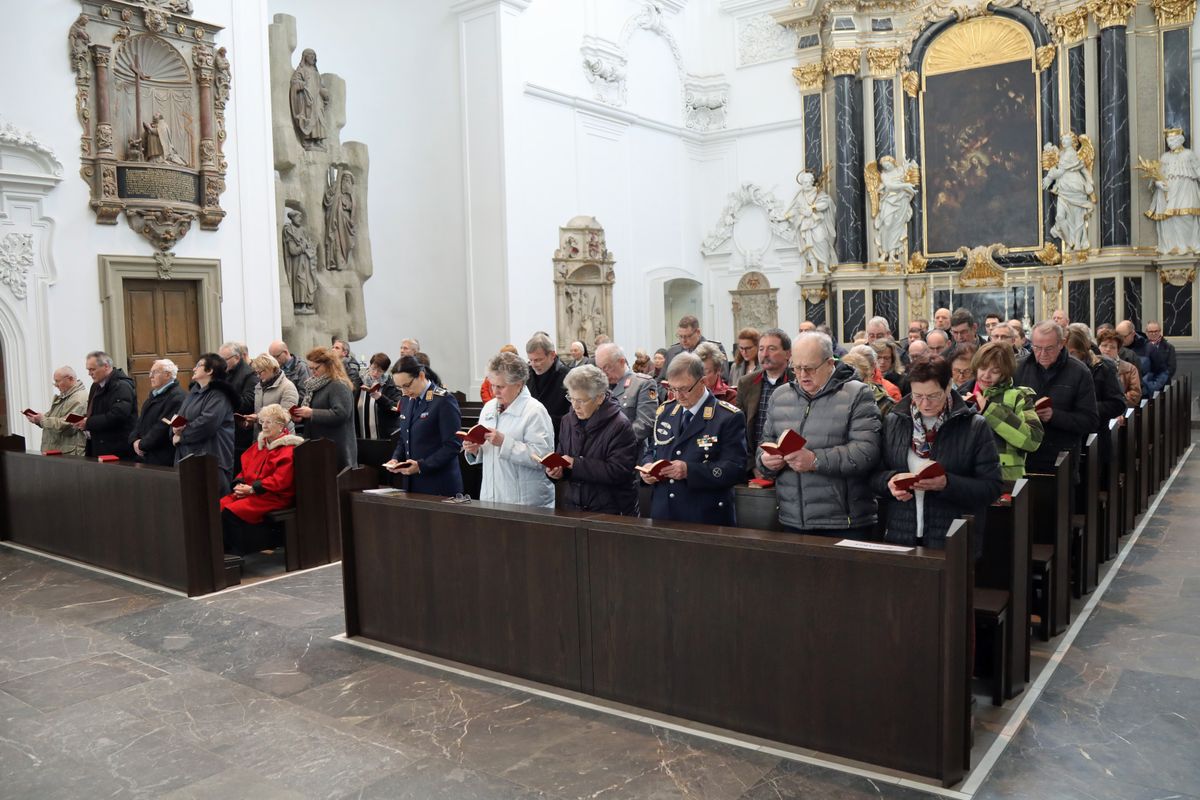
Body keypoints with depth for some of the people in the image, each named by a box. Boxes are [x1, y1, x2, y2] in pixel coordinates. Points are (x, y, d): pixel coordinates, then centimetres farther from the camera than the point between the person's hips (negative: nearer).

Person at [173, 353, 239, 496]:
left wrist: (181, 436, -10)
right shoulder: (193, 391, 18)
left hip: (211, 457, -8)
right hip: (187, 455, 8)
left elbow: (207, 423, -21)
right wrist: (175, 430, -6)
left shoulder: (218, 395, -10)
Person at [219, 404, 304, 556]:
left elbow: (280, 480, -17)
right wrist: (239, 484, -2)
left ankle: (237, 551, -13)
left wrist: (252, 489, -18)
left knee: (231, 512, -26)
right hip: (249, 491, 8)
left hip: (275, 497, -8)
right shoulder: (259, 444, 18)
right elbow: (245, 468, 19)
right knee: (219, 507, -15)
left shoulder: (288, 448, -8)